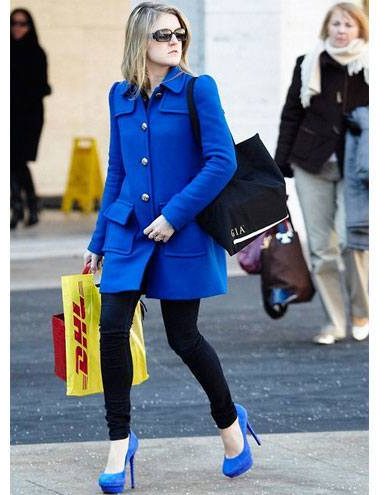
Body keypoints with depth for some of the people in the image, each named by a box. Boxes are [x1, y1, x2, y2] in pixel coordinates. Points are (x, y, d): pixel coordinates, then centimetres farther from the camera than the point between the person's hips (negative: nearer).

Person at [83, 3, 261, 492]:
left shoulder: (197, 89, -7)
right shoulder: (121, 96, 6)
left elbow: (222, 161, -12)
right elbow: (116, 172, 14)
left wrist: (175, 216, -17)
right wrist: (99, 240, 15)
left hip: (183, 233, -4)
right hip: (129, 230, 4)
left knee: (182, 336, 3)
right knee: (112, 329, -7)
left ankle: (229, 421, 27)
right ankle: (120, 442, 5)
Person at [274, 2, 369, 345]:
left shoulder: (370, 68, 1)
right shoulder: (308, 66, 5)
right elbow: (291, 116, 10)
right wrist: (281, 163, 6)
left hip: (355, 167, -2)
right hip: (312, 164, 2)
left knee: (349, 236, -16)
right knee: (321, 246, 0)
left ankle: (361, 313, 4)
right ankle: (334, 322, 8)